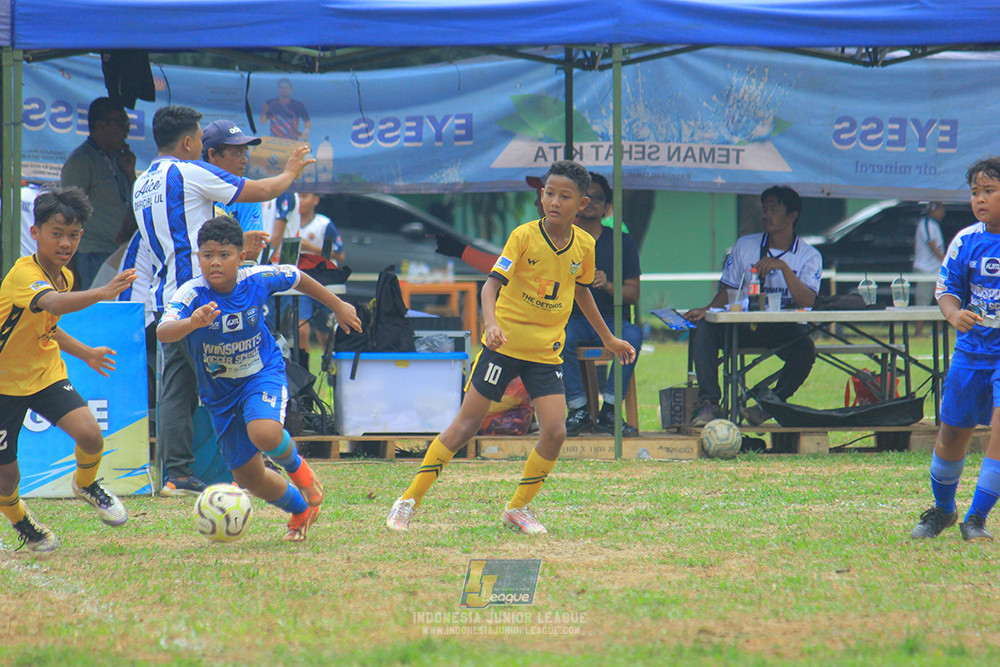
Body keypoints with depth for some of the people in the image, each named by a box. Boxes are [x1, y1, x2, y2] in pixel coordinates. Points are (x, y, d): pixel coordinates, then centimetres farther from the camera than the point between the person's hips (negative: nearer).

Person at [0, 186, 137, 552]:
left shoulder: (65, 276, 0)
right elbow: (54, 303, -49)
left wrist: (85, 353, 17)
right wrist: (102, 293, -63)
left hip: (46, 373, 6)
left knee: (90, 434, -19)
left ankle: (85, 484, 14)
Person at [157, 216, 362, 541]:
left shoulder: (257, 280, -17)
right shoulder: (191, 294, -24)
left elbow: (295, 277, 5)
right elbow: (163, 331, -42)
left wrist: (338, 306, 17)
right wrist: (192, 323, -63)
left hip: (263, 373, -2)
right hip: (220, 391, 2)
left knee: (265, 434, -33)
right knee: (248, 477, 8)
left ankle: (296, 467, 2)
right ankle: (301, 510, 38)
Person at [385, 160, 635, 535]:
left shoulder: (584, 245, 0)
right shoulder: (524, 236, -13)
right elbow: (492, 283, -21)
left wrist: (607, 338, 28)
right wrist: (491, 323, -40)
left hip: (547, 352, 4)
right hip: (504, 345, -4)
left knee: (555, 432, -11)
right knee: (466, 425, -4)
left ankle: (519, 507, 9)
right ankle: (410, 500, 6)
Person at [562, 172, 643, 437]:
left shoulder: (622, 242, 9)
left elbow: (633, 294, 3)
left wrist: (608, 286, -17)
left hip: (612, 319, 0)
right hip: (574, 319, 0)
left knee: (632, 335, -34)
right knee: (560, 336, -36)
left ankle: (609, 412, -27)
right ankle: (579, 411, -26)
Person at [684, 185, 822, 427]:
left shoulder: (809, 256, 1)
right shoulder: (745, 246, 10)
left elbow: (806, 302, -14)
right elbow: (728, 291, 12)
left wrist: (783, 267, -25)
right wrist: (708, 309, -10)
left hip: (783, 328, -2)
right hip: (744, 324, 2)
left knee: (805, 350, -35)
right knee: (705, 328, -27)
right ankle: (710, 405, -33)